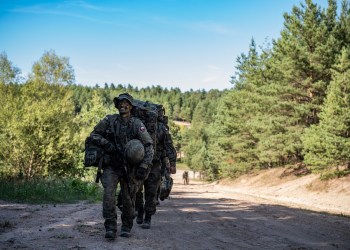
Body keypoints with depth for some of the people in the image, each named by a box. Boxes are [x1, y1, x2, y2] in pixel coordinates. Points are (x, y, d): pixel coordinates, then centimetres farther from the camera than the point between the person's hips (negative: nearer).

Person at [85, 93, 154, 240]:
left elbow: (148, 146, -9)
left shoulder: (137, 124, -8)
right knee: (108, 194, -17)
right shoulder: (109, 120, -3)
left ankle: (126, 227, 26)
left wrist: (144, 166, -18)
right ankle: (110, 228, -12)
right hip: (111, 166, 0)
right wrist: (106, 144, -10)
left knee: (128, 198, 7)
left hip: (130, 167, 0)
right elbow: (94, 134, 8)